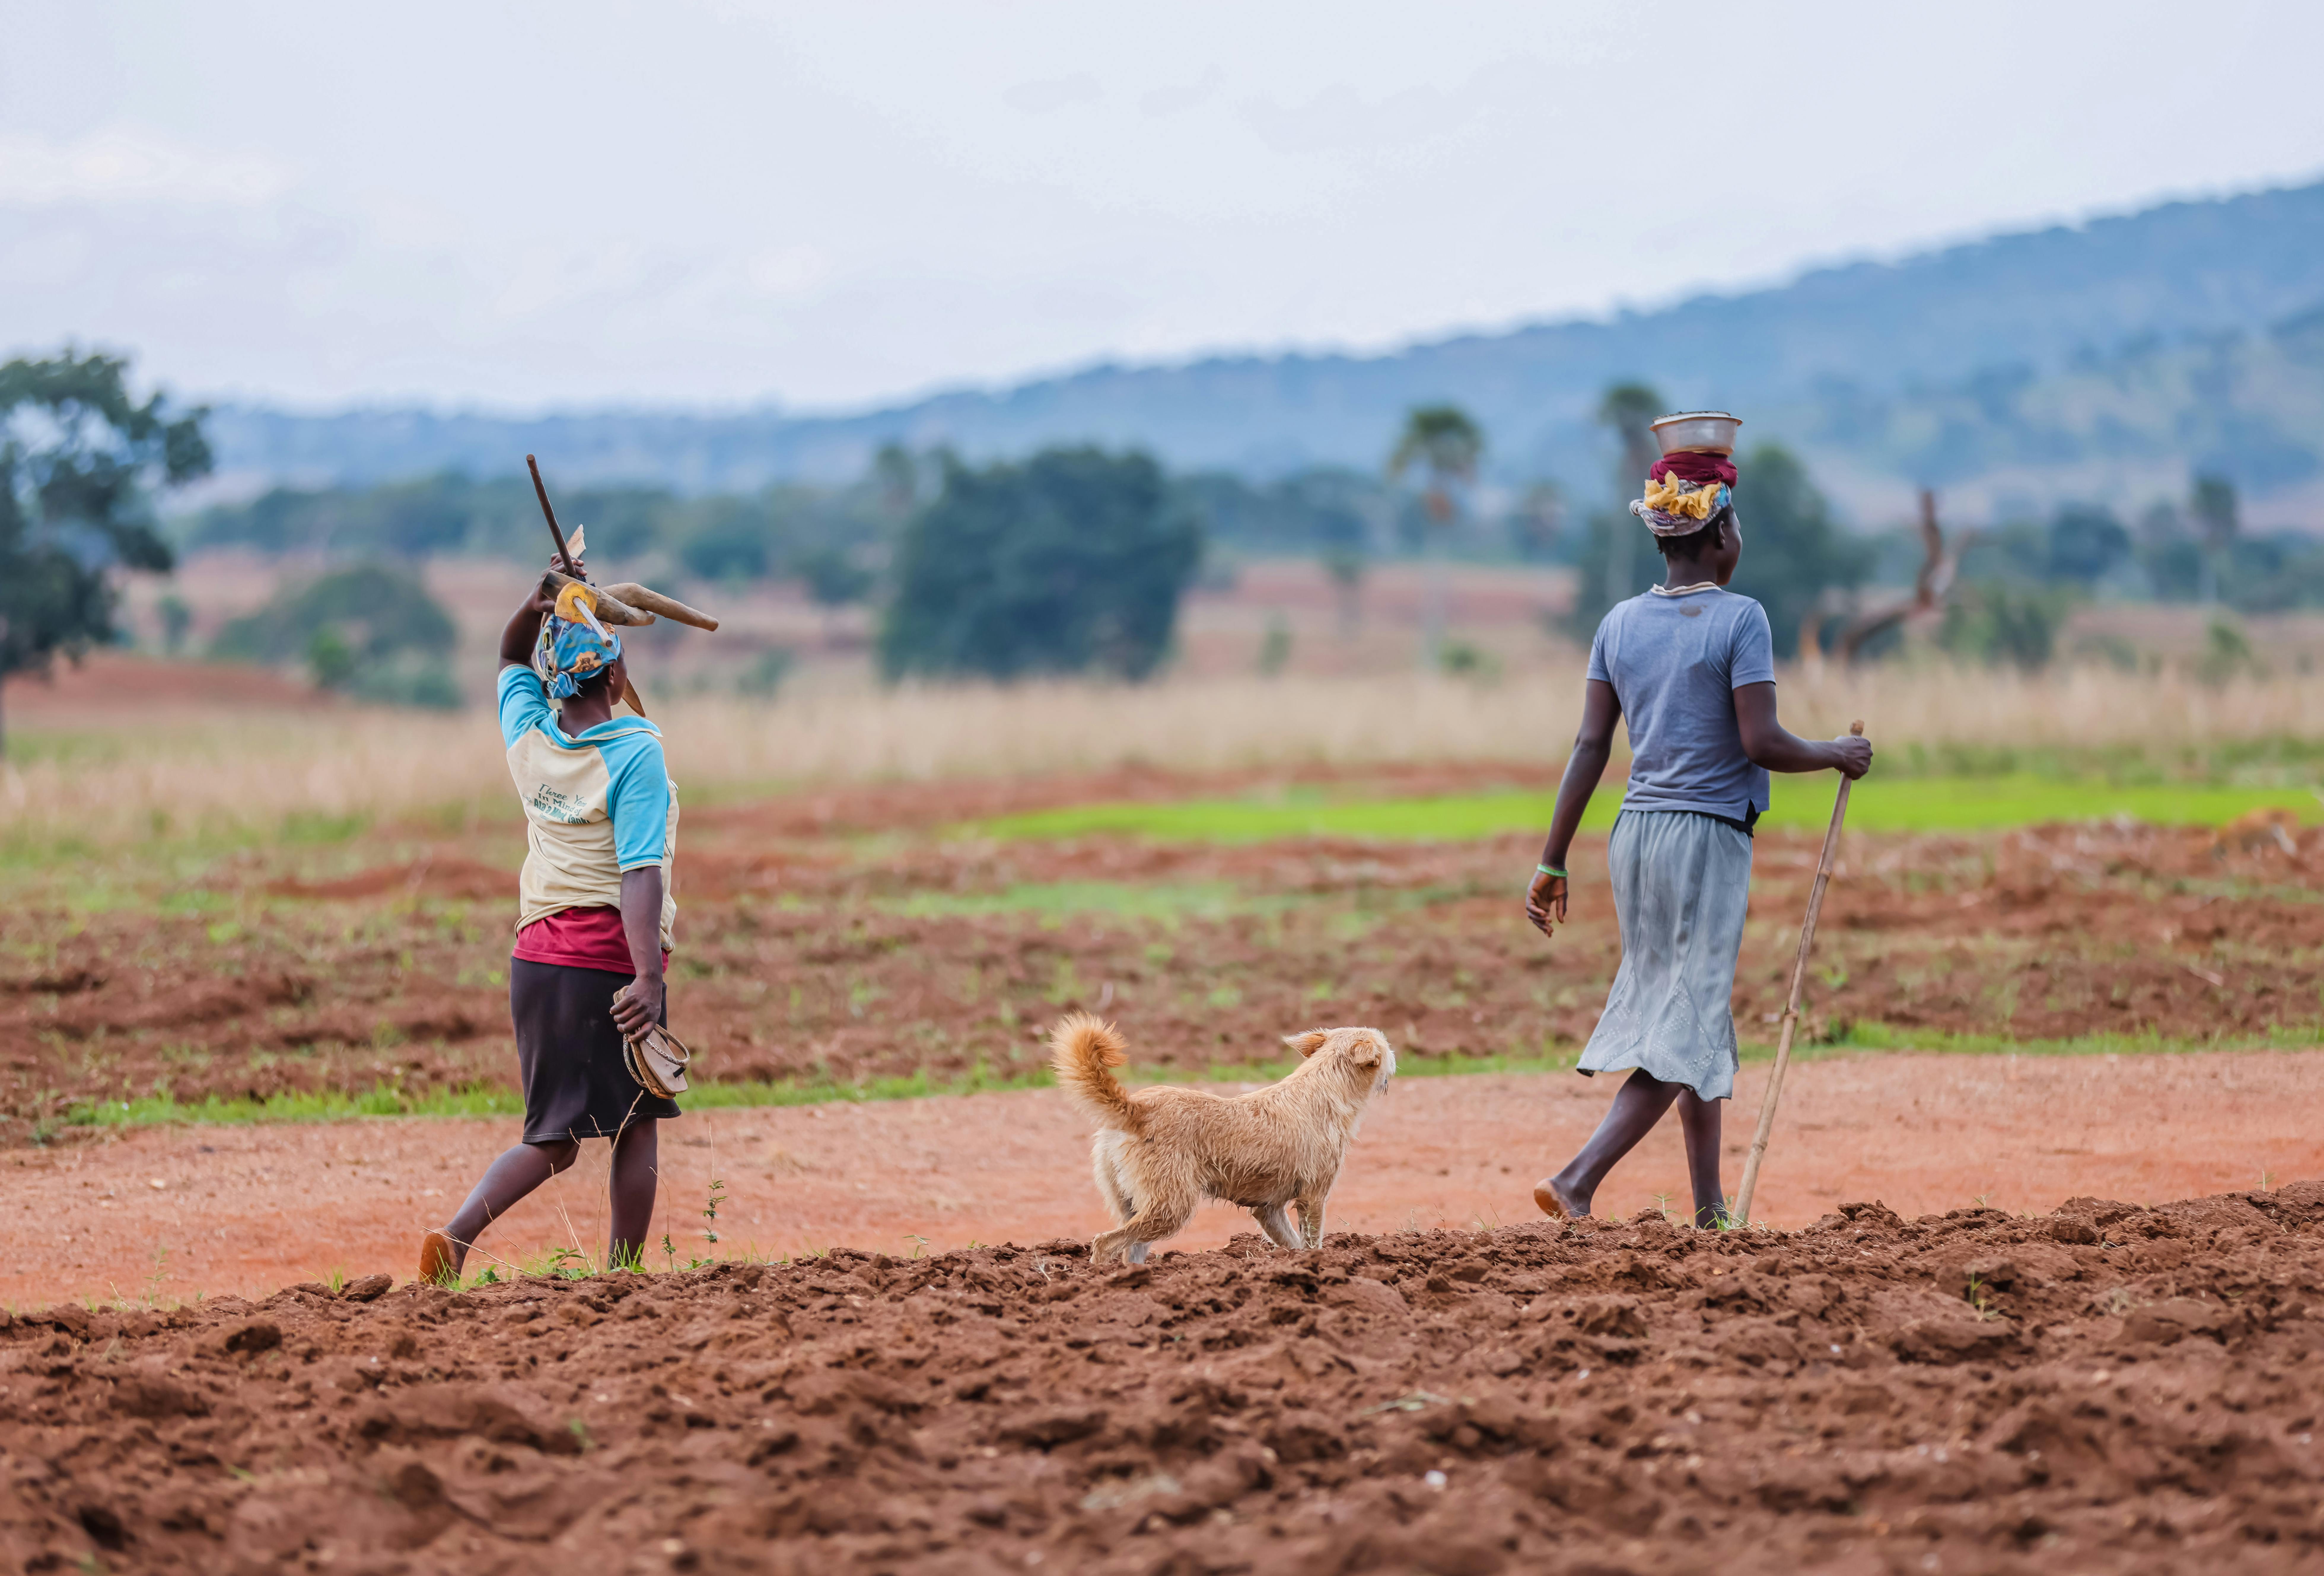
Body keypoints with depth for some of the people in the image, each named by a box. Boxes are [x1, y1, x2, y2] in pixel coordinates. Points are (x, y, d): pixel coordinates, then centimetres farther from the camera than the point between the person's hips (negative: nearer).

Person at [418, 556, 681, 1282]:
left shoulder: (528, 736, 5)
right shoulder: (635, 754, -11)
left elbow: (511, 658, 27)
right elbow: (640, 874, -20)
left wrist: (542, 602, 11)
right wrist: (648, 977, -25)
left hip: (536, 956, 6)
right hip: (610, 962, -6)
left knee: (554, 1141, 8)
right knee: (636, 1126, 9)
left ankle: (458, 1232, -13)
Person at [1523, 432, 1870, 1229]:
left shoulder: (1620, 623, 7)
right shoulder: (1739, 619, -10)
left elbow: (1590, 747, 4)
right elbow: (1761, 743, -15)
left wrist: (1553, 863, 6)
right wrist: (1836, 756, 3)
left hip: (1635, 834, 7)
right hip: (1708, 836, -7)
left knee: (1696, 1017, 17)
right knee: (1687, 1030, -4)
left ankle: (1711, 1210, 21)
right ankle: (1578, 1180, -18)